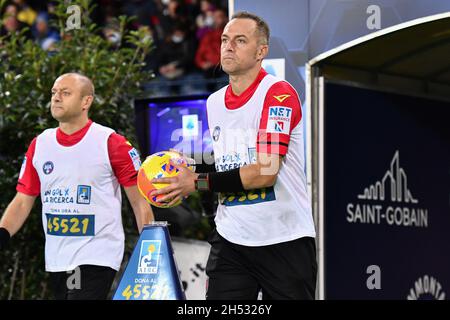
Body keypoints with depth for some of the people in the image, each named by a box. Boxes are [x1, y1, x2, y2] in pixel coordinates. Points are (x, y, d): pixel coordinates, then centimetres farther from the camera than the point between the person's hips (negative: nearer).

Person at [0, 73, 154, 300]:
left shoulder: (111, 143, -6)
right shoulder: (39, 145, 9)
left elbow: (139, 202, -4)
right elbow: (23, 201, 11)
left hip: (97, 259, -6)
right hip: (56, 261, 6)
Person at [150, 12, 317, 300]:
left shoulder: (279, 93, -10)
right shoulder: (214, 102, 13)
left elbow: (265, 173, -18)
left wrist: (198, 182, -15)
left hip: (284, 240, -5)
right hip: (230, 241, 6)